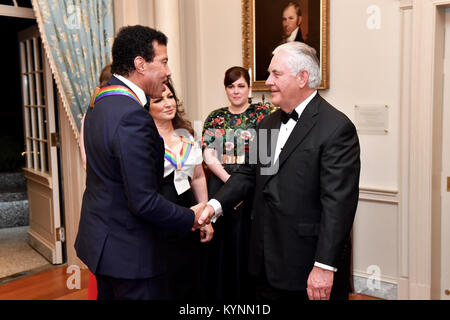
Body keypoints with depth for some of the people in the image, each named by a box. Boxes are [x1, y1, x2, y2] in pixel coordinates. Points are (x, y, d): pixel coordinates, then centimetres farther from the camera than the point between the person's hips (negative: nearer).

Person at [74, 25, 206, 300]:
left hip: (102, 241, 10)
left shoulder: (101, 103, 5)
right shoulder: (132, 117, -26)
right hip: (130, 252, -10)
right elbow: (144, 202, -27)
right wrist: (190, 218, -12)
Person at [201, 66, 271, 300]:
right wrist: (230, 181, -11)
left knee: (248, 241, 0)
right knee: (221, 241, 6)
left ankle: (249, 292, 15)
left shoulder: (262, 113, 2)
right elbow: (209, 155, 2)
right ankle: (221, 292, 21)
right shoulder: (215, 118, 10)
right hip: (220, 186, 3)